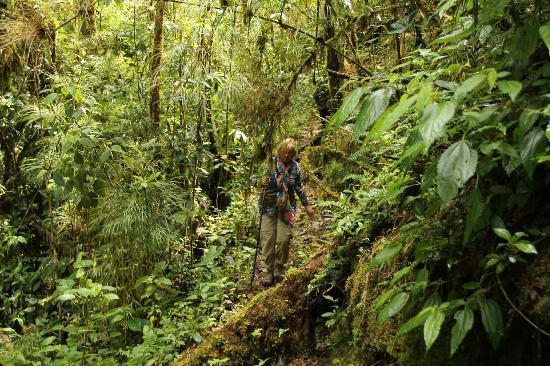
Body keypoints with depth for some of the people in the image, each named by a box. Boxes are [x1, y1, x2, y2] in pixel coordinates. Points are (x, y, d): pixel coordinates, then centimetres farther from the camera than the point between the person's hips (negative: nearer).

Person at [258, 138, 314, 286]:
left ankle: (279, 268, 17)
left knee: (283, 239, -4)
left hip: (287, 207, 2)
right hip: (269, 206, -1)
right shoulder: (270, 162, -6)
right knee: (268, 239, -4)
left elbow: (299, 187, 14)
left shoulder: (295, 166, 3)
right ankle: (268, 271, 9)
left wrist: (307, 205, 17)